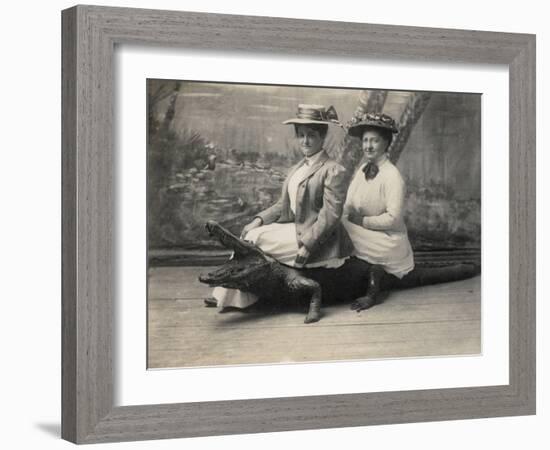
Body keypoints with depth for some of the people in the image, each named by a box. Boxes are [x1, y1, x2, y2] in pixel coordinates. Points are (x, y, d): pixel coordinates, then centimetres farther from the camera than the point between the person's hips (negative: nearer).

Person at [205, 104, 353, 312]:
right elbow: (284, 204, 15)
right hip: (293, 228, 8)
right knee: (248, 236, -8)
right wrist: (259, 220, -2)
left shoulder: (334, 171, -13)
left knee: (254, 239, -16)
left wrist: (306, 246, -23)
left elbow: (331, 215, -18)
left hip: (312, 236, -8)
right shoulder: (297, 169, 14)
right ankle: (231, 296, -11)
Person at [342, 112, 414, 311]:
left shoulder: (392, 177, -16)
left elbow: (393, 218, -21)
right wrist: (346, 219, -14)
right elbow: (349, 206, 6)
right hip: (365, 237, 7)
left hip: (388, 241, -7)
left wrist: (362, 221, -18)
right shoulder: (363, 170, 6)